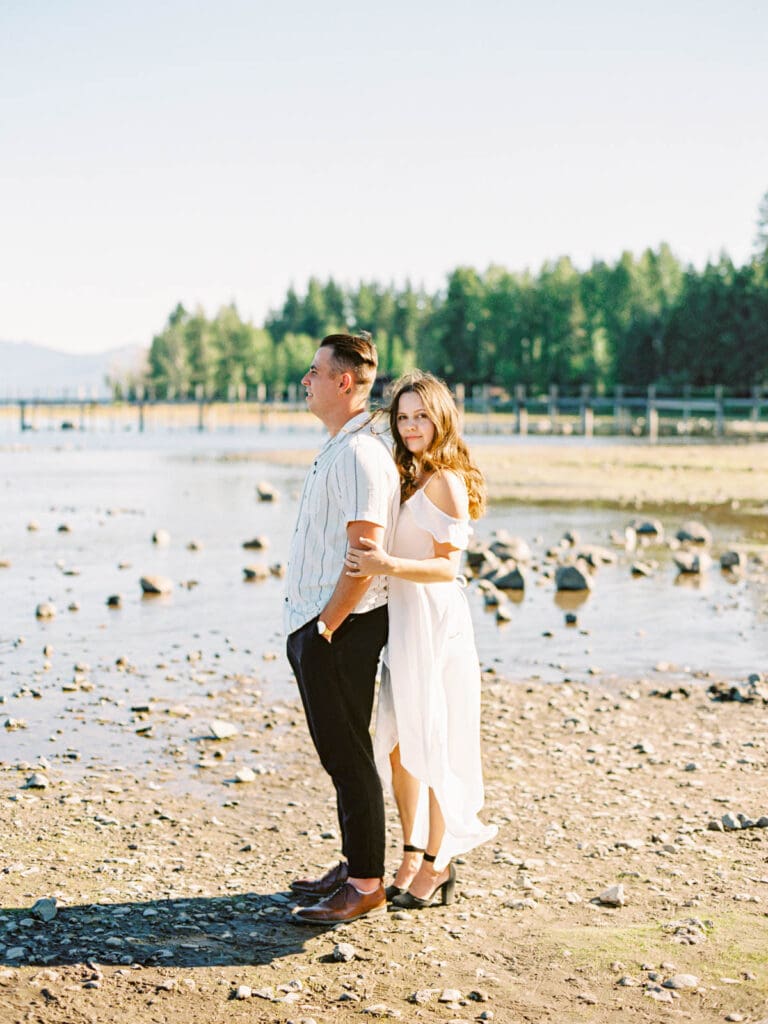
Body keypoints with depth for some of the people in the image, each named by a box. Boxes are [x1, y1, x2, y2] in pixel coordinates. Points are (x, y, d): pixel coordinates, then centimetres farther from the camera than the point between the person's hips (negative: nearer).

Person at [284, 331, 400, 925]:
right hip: (317, 628, 10)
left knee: (348, 754, -3)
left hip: (341, 630, -10)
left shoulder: (360, 454, -17)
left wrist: (326, 626, -18)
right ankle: (355, 866, 28)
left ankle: (366, 887, 5)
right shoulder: (337, 449, 16)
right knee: (340, 752, 17)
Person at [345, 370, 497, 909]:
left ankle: (438, 865, 11)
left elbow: (448, 565, -17)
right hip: (400, 620, 9)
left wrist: (388, 565, -29)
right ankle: (412, 854, 23)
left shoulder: (445, 481, -12)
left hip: (434, 621, -9)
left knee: (431, 744, 0)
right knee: (397, 744, 12)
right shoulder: (409, 476, 15)